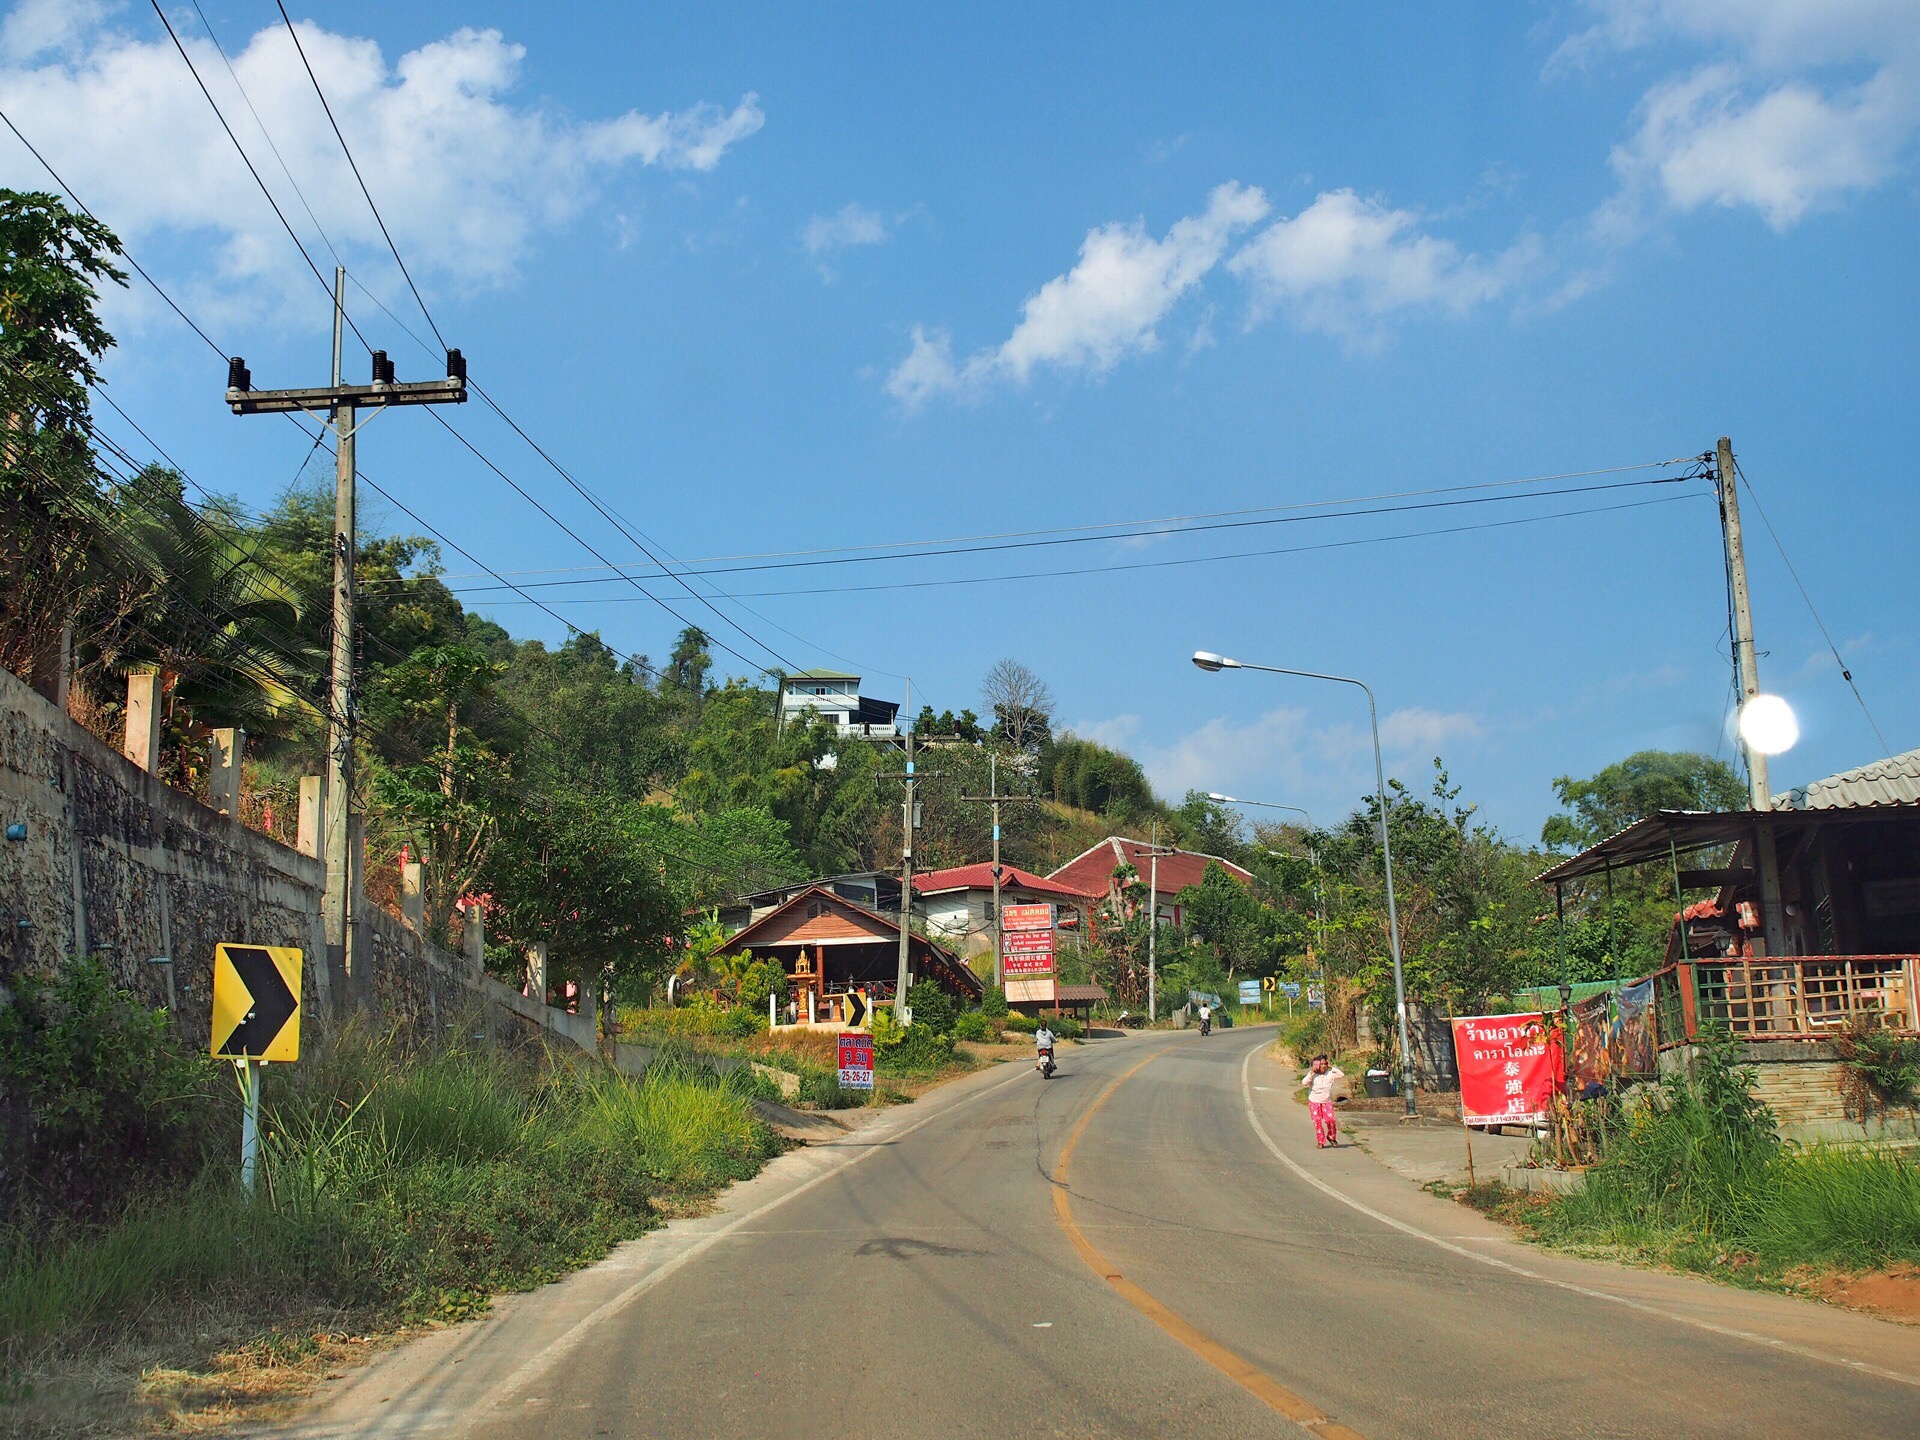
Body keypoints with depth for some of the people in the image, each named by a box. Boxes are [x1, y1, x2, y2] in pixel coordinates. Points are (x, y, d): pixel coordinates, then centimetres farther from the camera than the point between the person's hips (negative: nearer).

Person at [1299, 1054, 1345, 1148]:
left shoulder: (1330, 1074, -2)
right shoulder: (1312, 1075, -7)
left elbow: (1342, 1075, -9)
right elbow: (1304, 1082, -21)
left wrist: (1332, 1067, -9)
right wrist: (1311, 1072, -22)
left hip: (1327, 1102, 1)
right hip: (1314, 1102, -1)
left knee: (1330, 1120, -15)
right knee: (1317, 1122, -1)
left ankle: (1331, 1137, 11)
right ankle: (1321, 1141, 14)